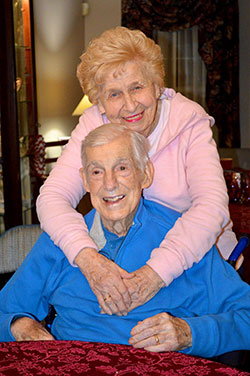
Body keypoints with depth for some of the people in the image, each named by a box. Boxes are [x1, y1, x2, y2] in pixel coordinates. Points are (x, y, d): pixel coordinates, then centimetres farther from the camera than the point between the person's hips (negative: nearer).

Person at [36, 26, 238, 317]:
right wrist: (87, 258, -38)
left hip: (195, 255, -3)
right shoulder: (93, 127, -6)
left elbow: (212, 206, -27)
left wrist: (155, 274, -42)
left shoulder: (190, 124, -13)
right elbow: (52, 197, -17)